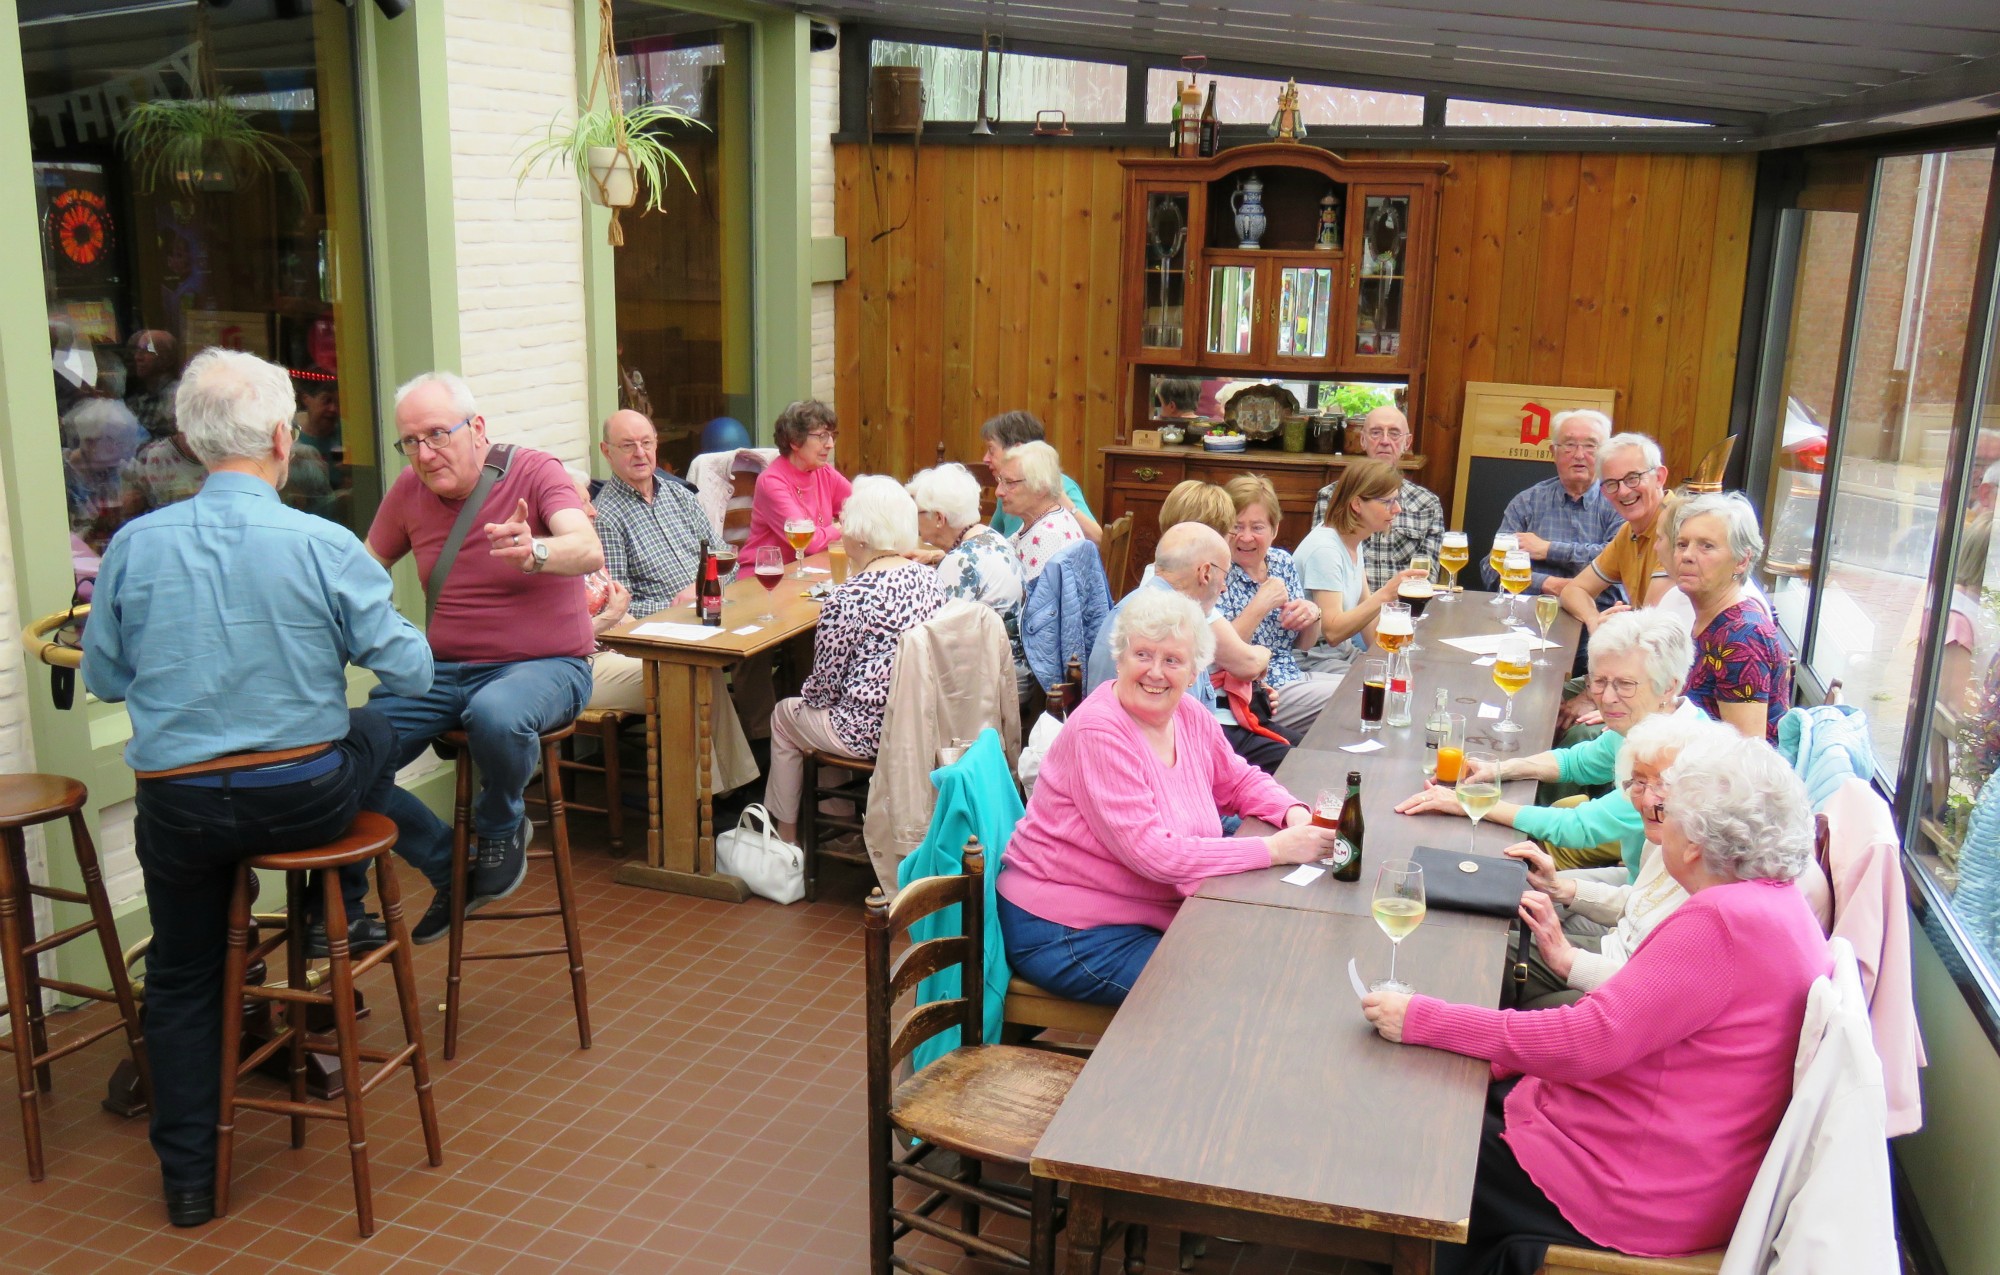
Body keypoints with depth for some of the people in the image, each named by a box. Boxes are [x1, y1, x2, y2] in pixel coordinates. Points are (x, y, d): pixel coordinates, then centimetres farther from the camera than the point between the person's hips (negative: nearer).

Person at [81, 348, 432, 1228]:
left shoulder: (132, 546, -6)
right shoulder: (324, 545, -13)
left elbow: (105, 678, 5)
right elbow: (410, 671, -8)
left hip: (178, 807, 2)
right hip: (304, 797, -2)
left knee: (181, 980, 23)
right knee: (376, 734, 32)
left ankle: (188, 1178, 29)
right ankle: (334, 917, 39)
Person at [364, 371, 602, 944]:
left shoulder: (534, 472, -9)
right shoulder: (409, 490, 6)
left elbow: (589, 551, -26)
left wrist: (533, 553, -49)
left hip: (542, 666, -5)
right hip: (443, 671, 5)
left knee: (496, 715, -40)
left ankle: (502, 827, -4)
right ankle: (452, 870, 10)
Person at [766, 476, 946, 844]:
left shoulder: (850, 598, -22)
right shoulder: (929, 578, -2)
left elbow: (825, 685, -14)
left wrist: (807, 698, 9)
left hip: (872, 730, -7)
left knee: (784, 716, 21)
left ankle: (785, 835, 34)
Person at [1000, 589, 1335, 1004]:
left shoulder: (1188, 714, 1)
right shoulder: (1099, 733, -23)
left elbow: (1240, 781, 18)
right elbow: (1154, 854, -27)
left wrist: (1294, 813, -5)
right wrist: (1276, 849, -24)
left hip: (1154, 914, 8)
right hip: (1064, 933, -8)